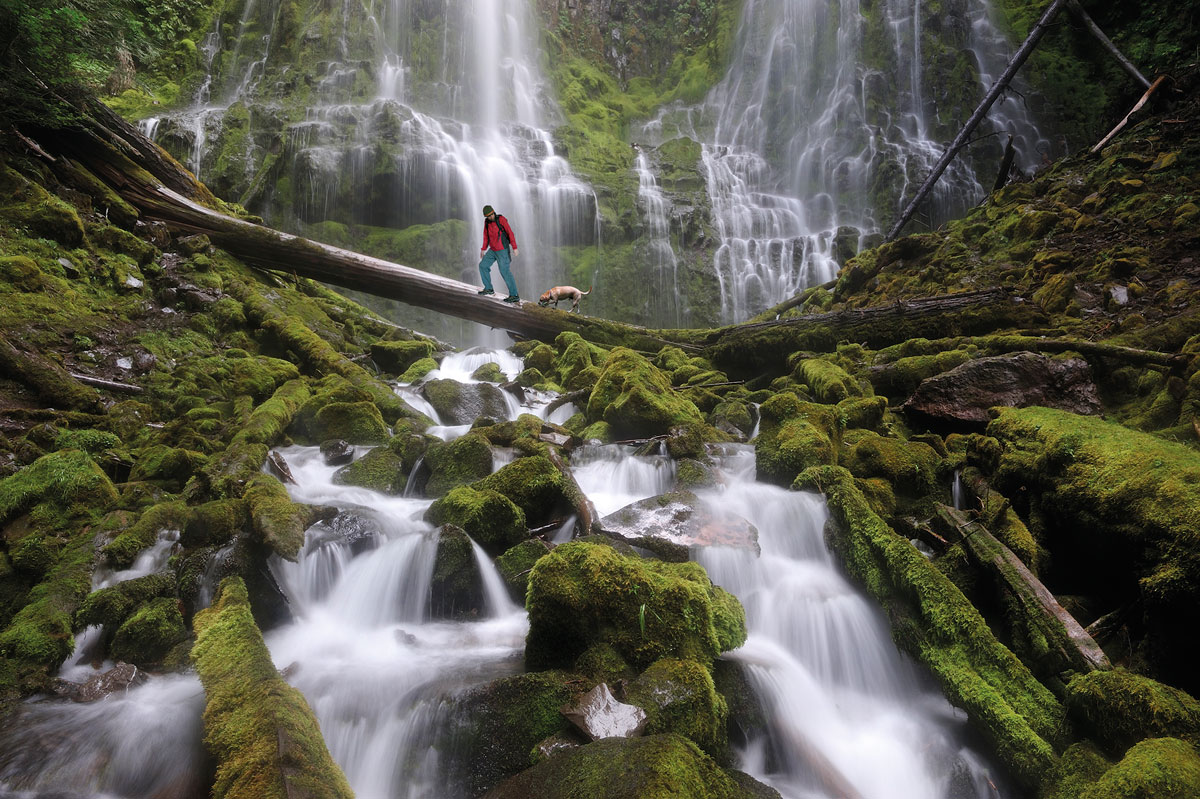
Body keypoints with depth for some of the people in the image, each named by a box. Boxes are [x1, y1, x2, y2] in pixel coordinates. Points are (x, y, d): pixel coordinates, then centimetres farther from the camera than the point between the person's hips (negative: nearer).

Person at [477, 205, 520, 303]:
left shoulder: (501, 219, -15)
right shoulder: (486, 222, 5)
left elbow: (510, 233, -16)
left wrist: (514, 247, -21)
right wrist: (483, 249, 19)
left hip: (502, 250, -7)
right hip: (493, 250, 7)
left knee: (505, 272, -12)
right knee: (483, 265, 9)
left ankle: (515, 296, -10)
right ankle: (488, 289, 23)